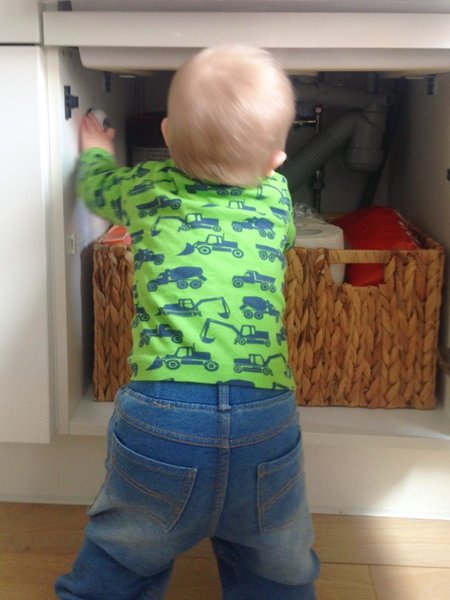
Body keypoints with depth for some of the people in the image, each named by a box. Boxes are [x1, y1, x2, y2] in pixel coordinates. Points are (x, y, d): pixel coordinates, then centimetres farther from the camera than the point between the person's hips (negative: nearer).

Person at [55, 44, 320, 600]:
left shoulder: (147, 186, 7)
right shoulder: (276, 196, 10)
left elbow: (95, 183, 31)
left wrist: (96, 150, 54)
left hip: (159, 415, 0)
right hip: (265, 422, 1)